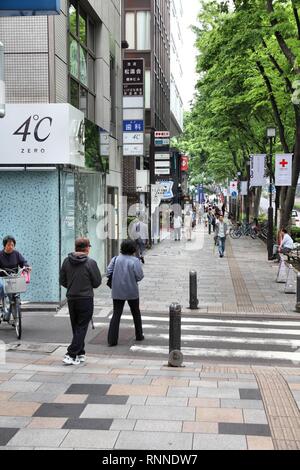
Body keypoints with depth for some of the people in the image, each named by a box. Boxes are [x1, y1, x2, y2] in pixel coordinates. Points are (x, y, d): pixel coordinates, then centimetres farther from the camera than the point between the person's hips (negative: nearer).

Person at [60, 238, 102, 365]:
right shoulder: (90, 263, -12)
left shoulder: (66, 261, 1)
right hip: (85, 299, -5)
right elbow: (97, 282, -6)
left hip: (71, 299, 5)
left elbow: (62, 281, 6)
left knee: (76, 328, 15)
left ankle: (80, 354, 21)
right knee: (82, 328, 0)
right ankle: (71, 355, -6)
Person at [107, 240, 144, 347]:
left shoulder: (116, 259, -2)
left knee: (116, 315, 3)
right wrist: (133, 279, 7)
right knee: (136, 313, 19)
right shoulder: (135, 261, -12)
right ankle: (139, 335, 30)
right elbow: (139, 276, -14)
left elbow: (109, 272, -3)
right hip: (132, 291, -2)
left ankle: (112, 340, -4)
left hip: (117, 292, 2)